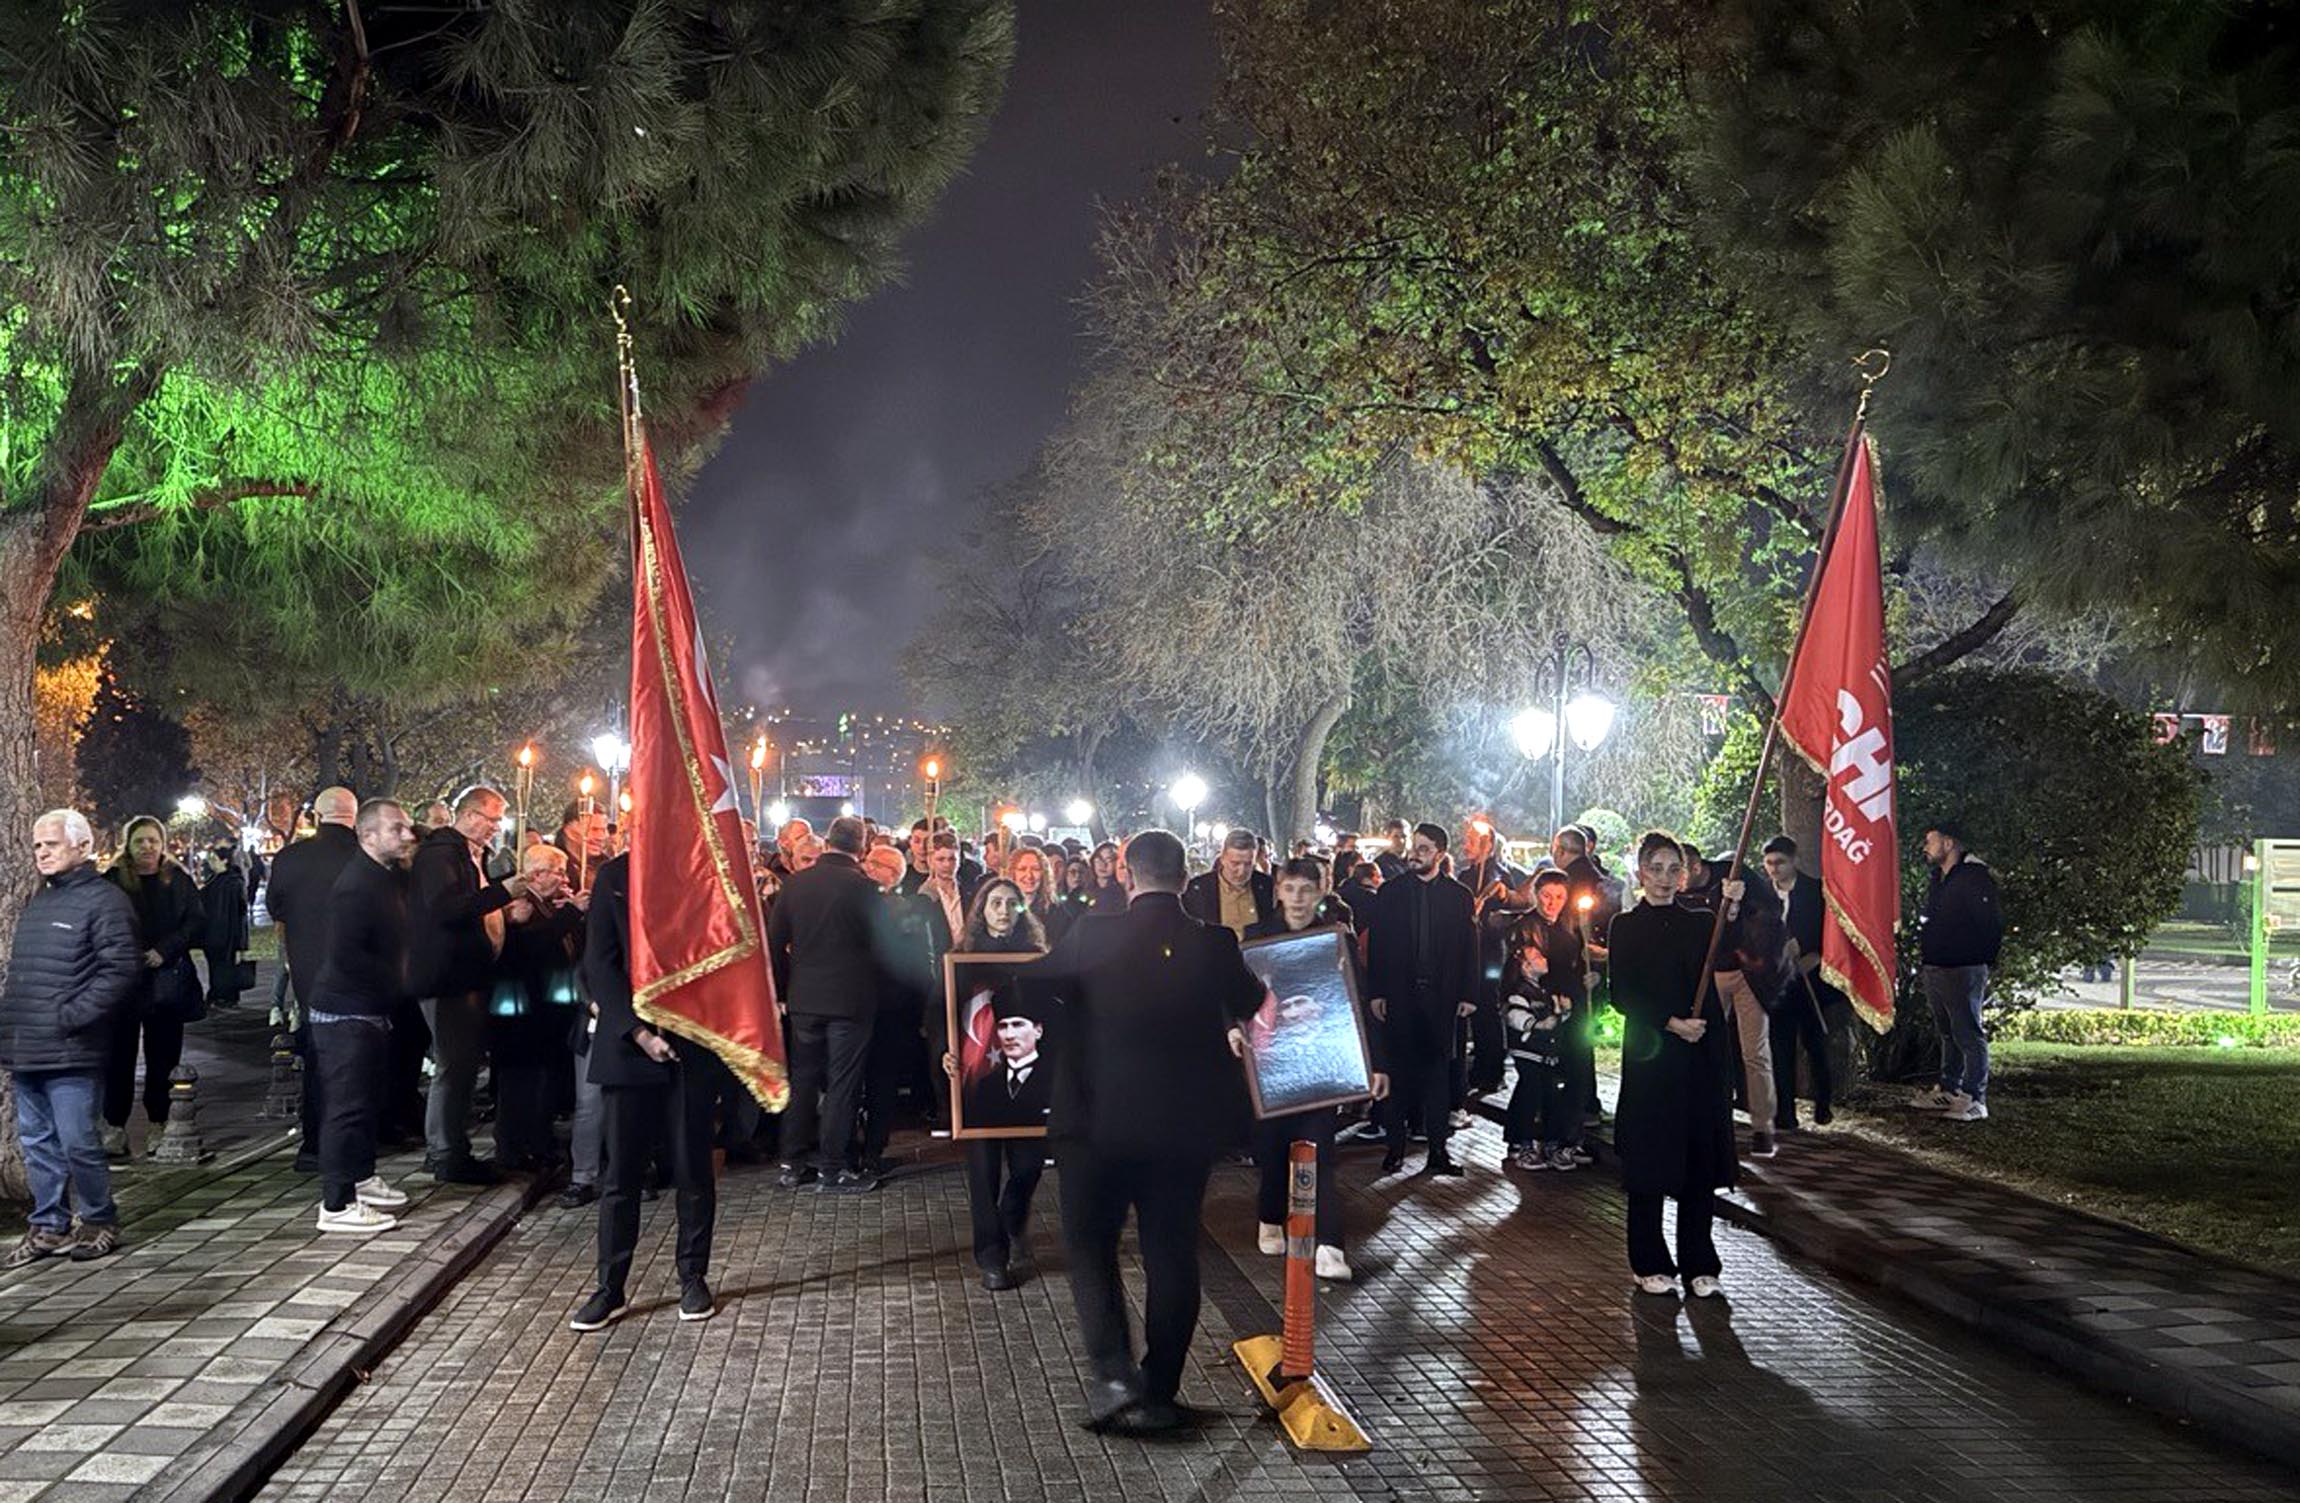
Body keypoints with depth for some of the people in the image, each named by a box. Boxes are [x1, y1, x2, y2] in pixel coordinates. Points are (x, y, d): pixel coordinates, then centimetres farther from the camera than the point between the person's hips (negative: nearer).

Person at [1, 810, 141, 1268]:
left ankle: (100, 1222, 11)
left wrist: (70, 1017, -18)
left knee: (78, 1143, -4)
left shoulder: (104, 901, -8)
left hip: (71, 1055, -8)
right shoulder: (37, 902, 19)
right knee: (37, 1142, 13)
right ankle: (47, 1226, 21)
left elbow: (121, 970, -16)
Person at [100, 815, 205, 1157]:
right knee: (119, 1055, -2)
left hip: (167, 980, 1)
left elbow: (197, 921, 2)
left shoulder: (179, 880, 7)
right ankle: (114, 1127, 5)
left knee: (164, 1055, 4)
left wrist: (164, 951, -10)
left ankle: (159, 1123, 12)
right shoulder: (112, 881, 3)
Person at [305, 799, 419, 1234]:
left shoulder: (390, 877, 11)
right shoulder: (355, 884, -20)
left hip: (372, 1010, 10)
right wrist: (396, 982, -18)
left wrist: (399, 980, 5)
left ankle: (361, 1178, 33)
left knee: (365, 1098, 20)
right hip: (346, 1012, -10)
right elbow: (345, 955, -26)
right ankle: (337, 1205, -2)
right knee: (347, 1105, -7)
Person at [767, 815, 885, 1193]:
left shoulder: (795, 882, -1)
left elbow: (774, 941, 3)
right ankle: (832, 1170, 5)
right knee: (843, 1083, 2)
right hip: (850, 998, -4)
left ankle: (793, 1164, 18)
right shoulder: (863, 887, -14)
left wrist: (783, 988, 12)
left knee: (802, 1079, 14)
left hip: (803, 997, 4)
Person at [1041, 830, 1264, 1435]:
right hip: (1185, 1128, 2)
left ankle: (1114, 1374, -5)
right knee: (1172, 1256, 12)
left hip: (1098, 1121, -2)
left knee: (1090, 1247, 11)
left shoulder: (1092, 937, -11)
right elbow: (1251, 1005, 14)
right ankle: (1158, 1394, 17)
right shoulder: (1214, 944, -5)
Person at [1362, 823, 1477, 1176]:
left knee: (1438, 1071, 2)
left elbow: (1469, 948, 6)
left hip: (1441, 997, 0)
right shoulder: (1390, 892, 5)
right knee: (1400, 1071, 3)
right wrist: (1376, 992, -3)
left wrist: (1467, 994, -1)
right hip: (1399, 995, 0)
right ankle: (1396, 1146, 9)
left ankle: (1437, 1149, 6)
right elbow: (1375, 944, 4)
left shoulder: (1459, 896, 6)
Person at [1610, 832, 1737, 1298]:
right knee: (1650, 1161, 2)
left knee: (1700, 1160, 5)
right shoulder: (1627, 927, 2)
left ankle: (1698, 1263, 15)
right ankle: (1650, 1263, 13)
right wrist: (1671, 1023, -15)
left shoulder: (1701, 924, 10)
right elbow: (1622, 995, -5)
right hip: (1650, 1054, -3)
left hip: (1702, 1054, 3)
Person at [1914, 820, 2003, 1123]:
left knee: (1969, 1035, -6)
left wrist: (1982, 963, -13)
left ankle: (1974, 1099, -4)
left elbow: (1992, 924, -14)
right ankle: (1948, 1090, 24)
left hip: (1962, 972, -9)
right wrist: (1924, 951, 14)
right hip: (1935, 969, 9)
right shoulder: (1936, 878, 16)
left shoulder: (1975, 876, -12)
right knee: (1947, 1033, 16)